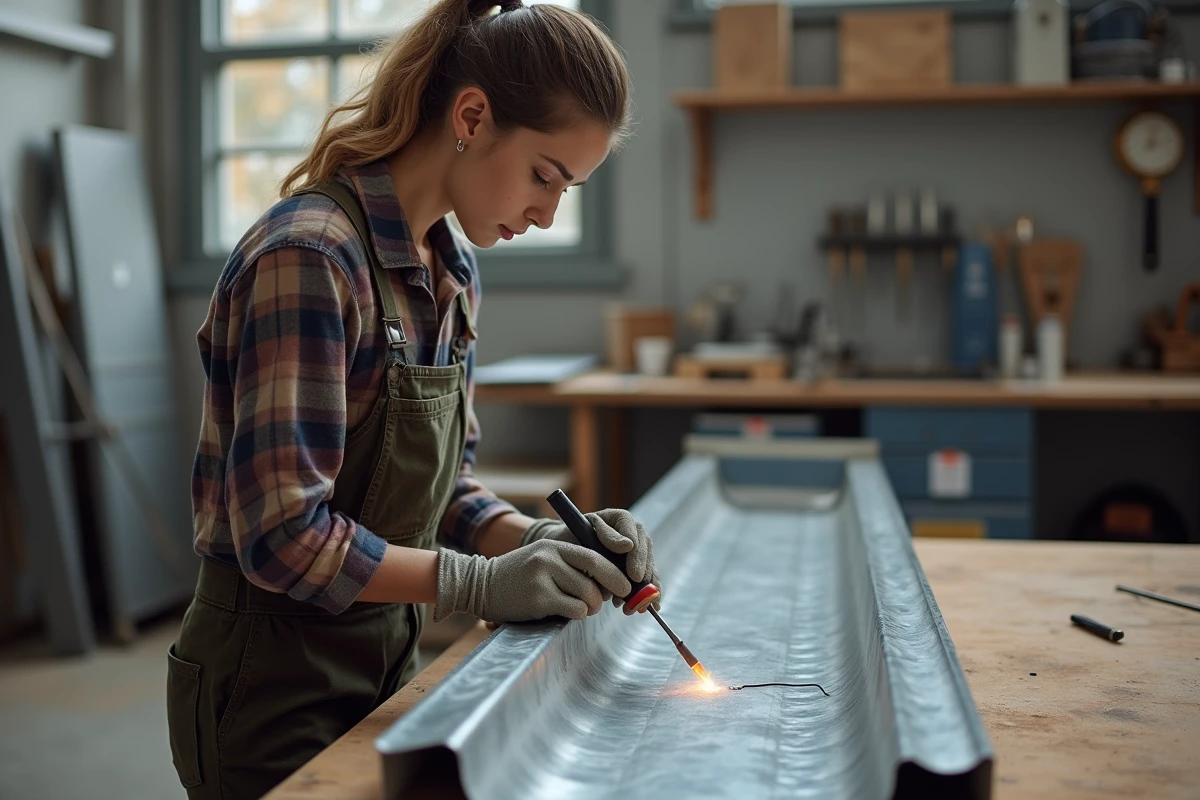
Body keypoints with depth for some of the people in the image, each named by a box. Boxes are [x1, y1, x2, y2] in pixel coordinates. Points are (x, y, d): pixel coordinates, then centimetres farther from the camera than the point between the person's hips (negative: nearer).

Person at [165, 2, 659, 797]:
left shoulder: (453, 274, 4)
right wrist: (480, 584, -24)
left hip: (386, 664, 8)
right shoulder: (311, 255, -23)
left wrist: (536, 541, -7)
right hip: (274, 681, -8)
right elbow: (286, 536, -26)